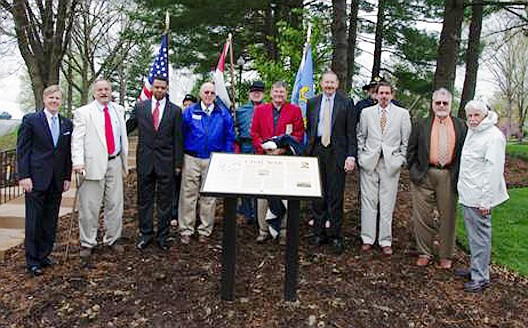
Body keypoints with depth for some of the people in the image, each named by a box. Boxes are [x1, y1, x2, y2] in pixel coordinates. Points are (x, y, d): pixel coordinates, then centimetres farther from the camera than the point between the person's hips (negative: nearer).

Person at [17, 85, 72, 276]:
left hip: (57, 181, 4)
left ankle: (44, 255, 22)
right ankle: (32, 261, 11)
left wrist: (67, 177, 7)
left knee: (51, 220, 9)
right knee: (34, 220, 1)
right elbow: (22, 149, -3)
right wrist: (24, 176, -11)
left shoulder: (67, 124, 10)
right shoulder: (31, 120, -1)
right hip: (36, 178, -4)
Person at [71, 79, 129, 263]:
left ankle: (112, 239, 23)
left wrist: (125, 161, 17)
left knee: (115, 204, 9)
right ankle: (87, 244, 12)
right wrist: (78, 161, -21)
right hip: (94, 164, -4)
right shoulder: (83, 113, -2)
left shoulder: (119, 110, 13)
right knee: (90, 206, 0)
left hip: (115, 162, 4)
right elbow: (77, 139, -8)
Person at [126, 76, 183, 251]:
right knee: (144, 200, 9)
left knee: (165, 201, 6)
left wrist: (178, 163, -1)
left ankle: (162, 236, 17)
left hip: (166, 162, -1)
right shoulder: (140, 107, 5)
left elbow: (178, 139, 1)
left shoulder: (175, 110, 2)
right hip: (145, 160, 1)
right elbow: (127, 127, 11)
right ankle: (145, 234, 21)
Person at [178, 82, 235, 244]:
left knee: (209, 196, 8)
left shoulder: (223, 113, 5)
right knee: (188, 195, 1)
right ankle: (186, 230, 10)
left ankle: (205, 230, 19)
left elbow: (229, 137, 7)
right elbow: (181, 134, 4)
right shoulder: (190, 112, 3)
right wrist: (179, 157, -1)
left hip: (213, 160, 1)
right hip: (191, 159, -1)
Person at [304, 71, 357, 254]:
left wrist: (351, 156, -9)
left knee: (335, 195, 1)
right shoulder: (312, 103, 12)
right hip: (316, 151, 3)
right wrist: (308, 150, 6)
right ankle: (319, 233, 18)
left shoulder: (346, 104, 3)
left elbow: (351, 132, -1)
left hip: (337, 152, -3)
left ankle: (335, 235, 11)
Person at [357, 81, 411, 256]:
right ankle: (367, 239, 12)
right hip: (369, 162, 1)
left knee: (387, 204, 2)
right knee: (368, 201, 2)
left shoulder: (402, 114, 5)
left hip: (391, 164, -1)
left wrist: (401, 159, 0)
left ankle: (386, 242, 11)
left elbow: (406, 139, 7)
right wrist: (361, 156, 5)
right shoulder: (366, 112, 9)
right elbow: (360, 136, 13)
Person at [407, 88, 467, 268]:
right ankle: (424, 253, 18)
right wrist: (414, 171, -2)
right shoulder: (421, 125, 8)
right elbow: (411, 151, 7)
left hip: (449, 177, 0)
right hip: (424, 176, 0)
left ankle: (445, 256, 21)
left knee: (447, 216, 7)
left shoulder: (460, 126, 8)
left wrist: (459, 175, -1)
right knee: (422, 216, 4)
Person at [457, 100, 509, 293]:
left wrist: (486, 201, -21)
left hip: (478, 197, -9)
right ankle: (475, 269, 30)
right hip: (467, 195, 9)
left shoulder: (494, 136, -16)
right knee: (473, 235, 18)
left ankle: (481, 277, 9)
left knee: (480, 236, -1)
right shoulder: (471, 132, 13)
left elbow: (494, 170, -19)